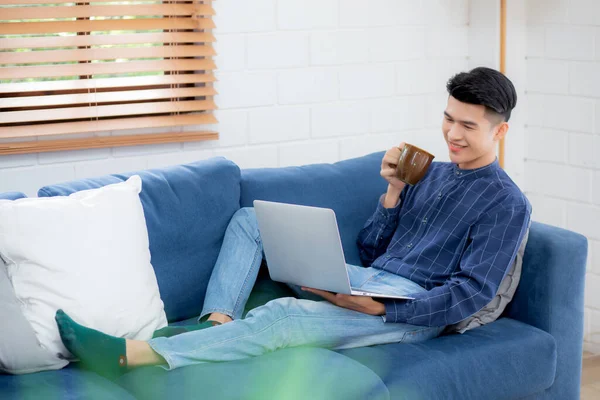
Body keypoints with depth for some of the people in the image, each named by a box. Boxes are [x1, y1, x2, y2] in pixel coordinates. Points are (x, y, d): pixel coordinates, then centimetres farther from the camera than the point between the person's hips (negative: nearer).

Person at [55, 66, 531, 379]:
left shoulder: (506, 203, -3)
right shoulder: (432, 173, 19)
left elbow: (473, 292, -14)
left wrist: (378, 308, -24)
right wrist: (394, 190, 1)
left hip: (413, 308, -8)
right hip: (368, 279, 9)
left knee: (284, 316, -34)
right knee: (251, 219, 4)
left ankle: (130, 354, -38)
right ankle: (218, 322, -20)